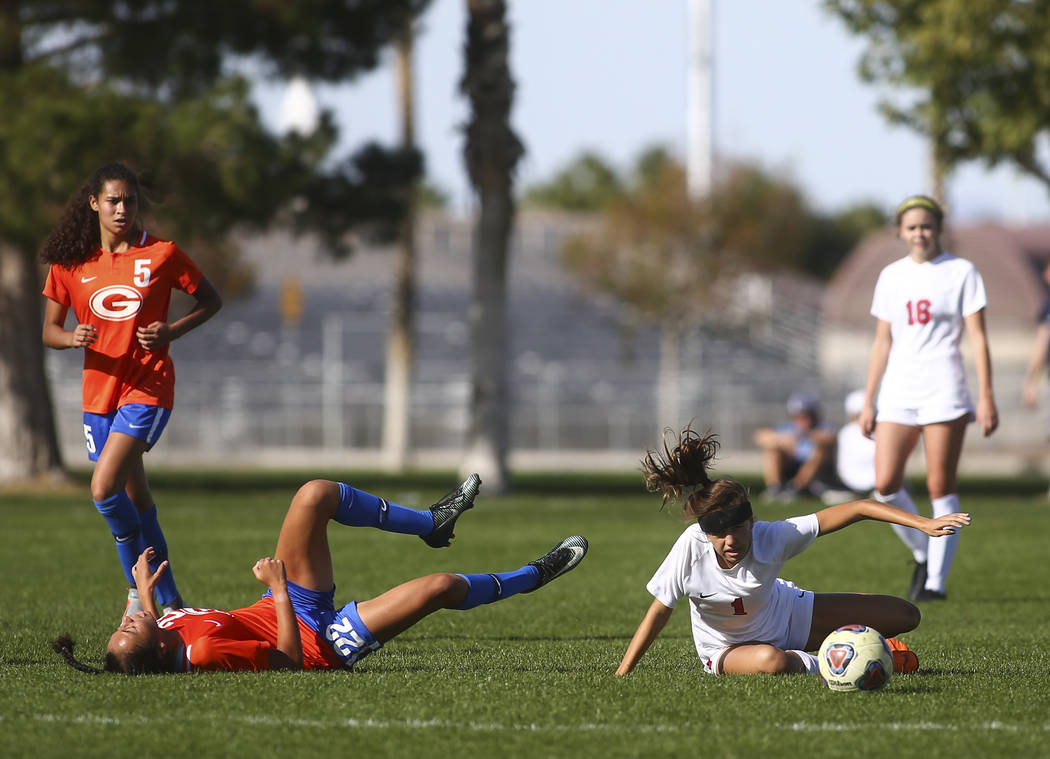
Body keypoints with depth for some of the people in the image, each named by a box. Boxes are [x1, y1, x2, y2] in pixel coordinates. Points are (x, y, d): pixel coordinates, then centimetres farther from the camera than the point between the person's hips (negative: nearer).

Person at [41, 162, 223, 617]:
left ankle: (138, 588, -2)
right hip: (99, 390, 4)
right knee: (136, 499, 12)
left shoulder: (162, 255, -5)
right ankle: (170, 600, 24)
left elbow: (211, 301, 6)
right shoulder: (71, 262, 3)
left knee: (104, 489, -21)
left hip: (148, 387, -4)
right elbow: (49, 331, 7)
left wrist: (171, 332, -11)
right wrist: (73, 337, -16)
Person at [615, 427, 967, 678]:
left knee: (905, 615, -2)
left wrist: (923, 524, -37)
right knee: (771, 662, -42)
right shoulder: (691, 548, -32)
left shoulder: (773, 536, -31)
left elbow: (857, 509, -31)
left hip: (784, 611, 2)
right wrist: (621, 676, -22)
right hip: (727, 649, -2)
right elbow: (657, 613, -20)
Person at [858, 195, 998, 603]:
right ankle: (922, 554, 17)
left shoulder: (961, 272, 0)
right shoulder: (891, 276, 12)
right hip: (898, 392, 4)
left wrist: (986, 396, -10)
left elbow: (978, 338, -2)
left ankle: (936, 579, 0)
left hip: (944, 391, -4)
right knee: (885, 485, -6)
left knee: (941, 488, -5)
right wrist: (868, 402, 12)